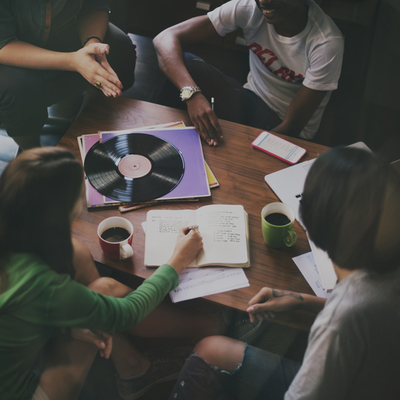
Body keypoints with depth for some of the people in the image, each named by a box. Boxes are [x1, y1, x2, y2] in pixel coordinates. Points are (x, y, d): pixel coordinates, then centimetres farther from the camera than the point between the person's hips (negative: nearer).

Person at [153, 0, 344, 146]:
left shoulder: (328, 43, -26)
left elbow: (291, 127, -21)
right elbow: (166, 38, -23)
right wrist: (192, 94, -40)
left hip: (287, 135, -3)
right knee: (180, 63, -22)